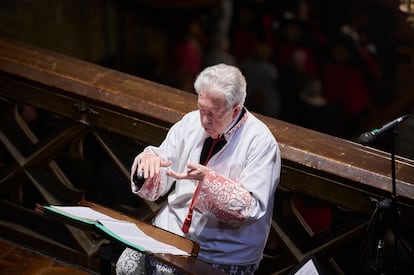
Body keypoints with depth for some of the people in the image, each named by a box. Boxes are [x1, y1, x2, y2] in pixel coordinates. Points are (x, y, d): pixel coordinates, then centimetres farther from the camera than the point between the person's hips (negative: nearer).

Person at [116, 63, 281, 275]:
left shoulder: (261, 141, -12)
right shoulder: (191, 122, 3)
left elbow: (252, 209, -18)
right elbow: (154, 188, 6)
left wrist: (208, 178, -29)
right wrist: (148, 160, -18)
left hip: (226, 253, -5)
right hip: (173, 228, 5)